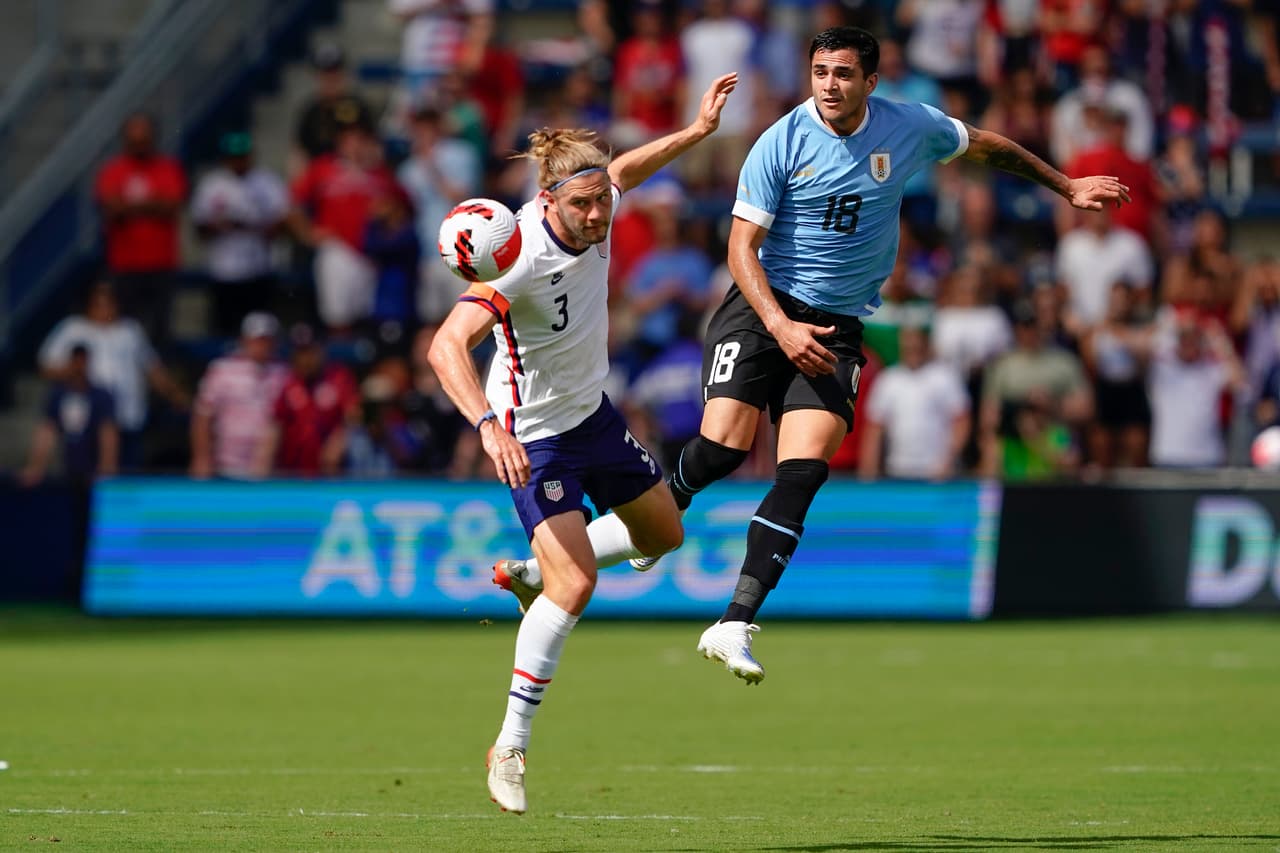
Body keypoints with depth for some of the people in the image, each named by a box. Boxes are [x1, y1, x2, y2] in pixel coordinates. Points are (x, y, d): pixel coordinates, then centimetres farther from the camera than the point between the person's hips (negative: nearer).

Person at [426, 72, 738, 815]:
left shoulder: (596, 214, -11)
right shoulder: (521, 258, -33)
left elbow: (622, 172, 15)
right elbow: (447, 345, -40)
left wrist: (697, 131, 15)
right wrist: (489, 426, -52)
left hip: (593, 411, 8)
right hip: (533, 435, -8)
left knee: (663, 534, 23)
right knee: (575, 587, -19)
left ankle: (531, 575, 42)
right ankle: (511, 747, -8)